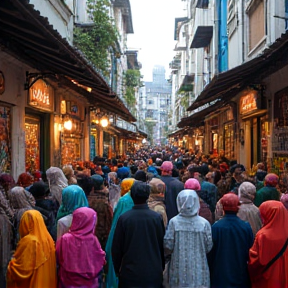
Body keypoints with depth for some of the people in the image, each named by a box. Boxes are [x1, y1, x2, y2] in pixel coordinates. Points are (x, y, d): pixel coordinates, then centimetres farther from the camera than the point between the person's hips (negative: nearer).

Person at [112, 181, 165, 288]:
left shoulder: (124, 218, -10)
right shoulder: (157, 218, -8)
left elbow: (116, 247, -3)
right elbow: (163, 245, 2)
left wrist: (117, 269, 11)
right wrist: (161, 268, 16)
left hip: (129, 273, -1)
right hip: (153, 274, 1)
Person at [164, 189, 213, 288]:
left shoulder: (173, 222, -9)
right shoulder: (204, 223, -8)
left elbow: (168, 247, -6)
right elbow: (209, 248, -3)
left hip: (179, 271, 0)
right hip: (199, 272, 0)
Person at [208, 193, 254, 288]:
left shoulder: (215, 227, -15)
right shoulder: (246, 227, -8)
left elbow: (210, 253, -6)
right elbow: (250, 253, 1)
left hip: (220, 277, -2)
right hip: (241, 278, 2)